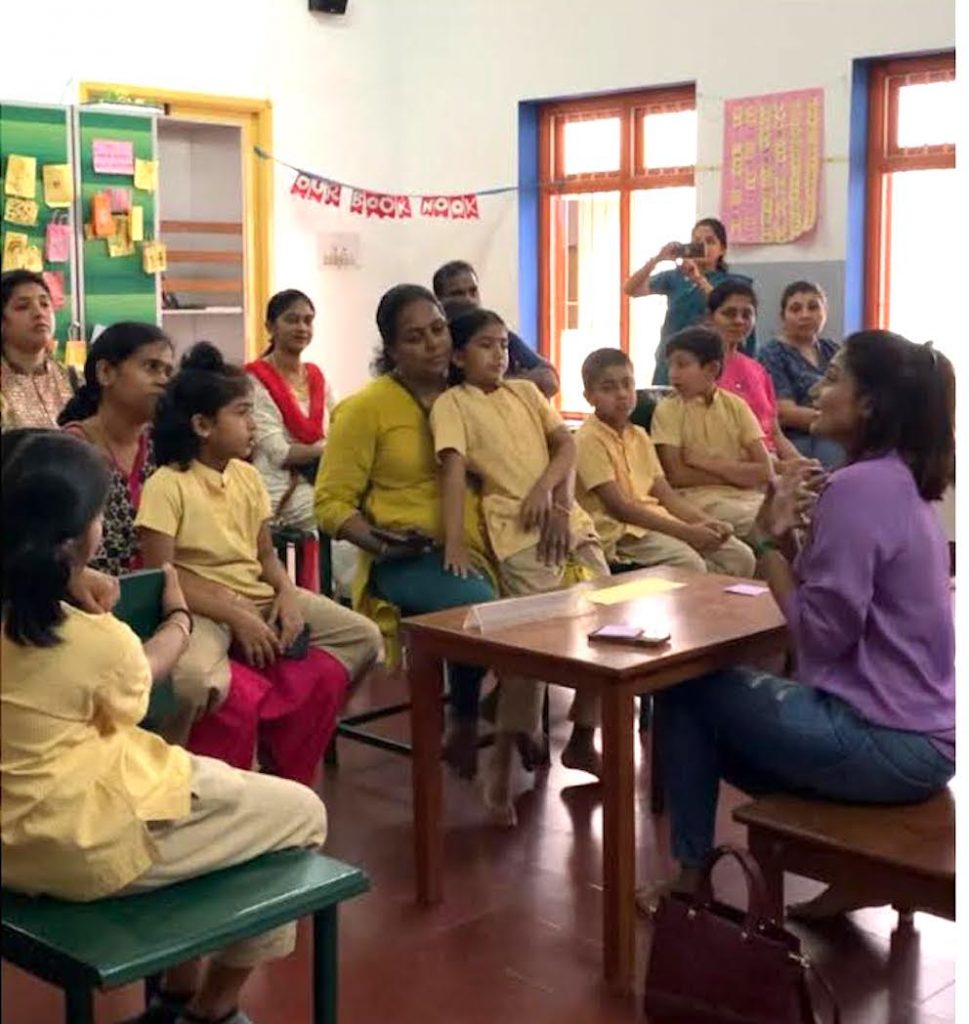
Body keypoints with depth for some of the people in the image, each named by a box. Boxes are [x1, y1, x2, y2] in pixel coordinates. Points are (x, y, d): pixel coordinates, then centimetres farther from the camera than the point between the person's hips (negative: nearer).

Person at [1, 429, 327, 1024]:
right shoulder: (96, 641, -24)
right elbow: (136, 684, 0)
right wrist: (179, 616, 17)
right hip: (87, 849, -8)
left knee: (199, 780, 30)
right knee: (302, 812, 8)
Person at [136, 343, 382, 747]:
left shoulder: (248, 476, 9)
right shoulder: (166, 485, -12)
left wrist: (287, 593, -8)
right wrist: (236, 617, -20)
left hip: (259, 597, 7)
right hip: (201, 608, -7)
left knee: (364, 637, -2)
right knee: (193, 680, -40)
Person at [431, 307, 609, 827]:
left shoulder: (526, 391, 18)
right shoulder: (453, 403, 0)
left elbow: (566, 444, 11)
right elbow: (453, 470, -12)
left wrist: (546, 487, -9)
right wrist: (454, 543, -21)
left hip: (565, 516, 6)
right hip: (515, 528, -6)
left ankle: (582, 739, 18)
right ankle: (502, 764, -8)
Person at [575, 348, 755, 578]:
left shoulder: (639, 436, 16)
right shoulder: (589, 439, -8)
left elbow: (665, 495, 12)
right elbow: (619, 507, -15)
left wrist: (706, 522, -7)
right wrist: (685, 532, -19)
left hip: (656, 522, 8)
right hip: (621, 531, -8)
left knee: (741, 557, -5)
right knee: (690, 565, -32)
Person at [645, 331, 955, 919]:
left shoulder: (857, 486, -20)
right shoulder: (898, 481, 10)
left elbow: (822, 634, -20)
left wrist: (768, 542, -11)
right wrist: (786, 537, -2)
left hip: (886, 740, -10)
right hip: (917, 729, 10)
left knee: (687, 689, 3)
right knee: (719, 708, 24)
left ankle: (692, 877, 14)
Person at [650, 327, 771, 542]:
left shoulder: (735, 405, 7)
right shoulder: (668, 410, 1)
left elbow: (764, 472, 0)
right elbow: (676, 476, -8)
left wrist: (708, 464, -9)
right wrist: (738, 474, -5)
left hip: (744, 495, 4)